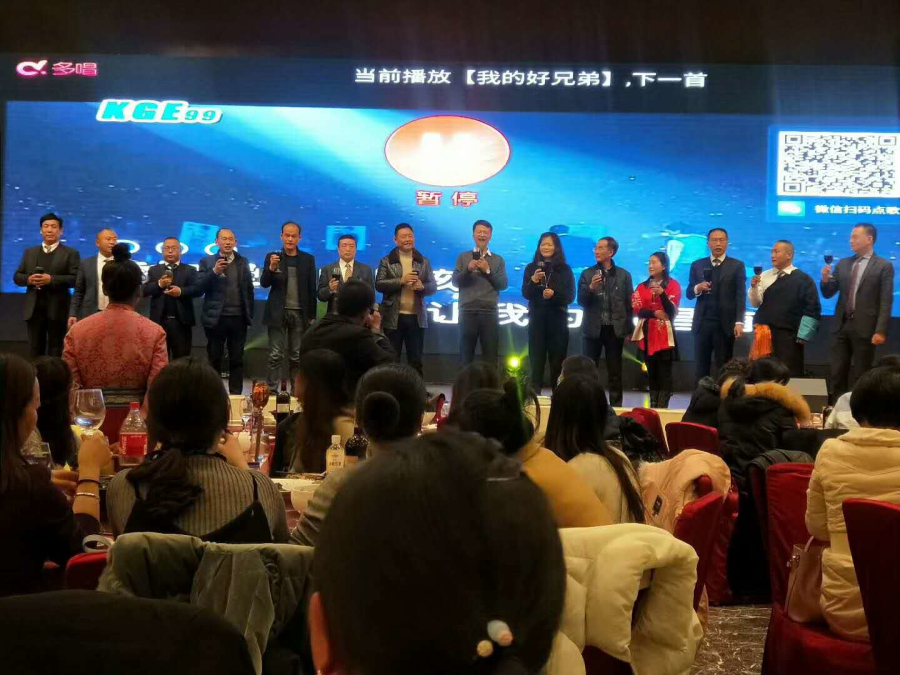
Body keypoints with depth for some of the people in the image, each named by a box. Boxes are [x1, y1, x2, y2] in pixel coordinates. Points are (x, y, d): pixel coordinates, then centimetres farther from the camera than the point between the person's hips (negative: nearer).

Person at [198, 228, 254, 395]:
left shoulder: (243, 262, 10)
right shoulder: (207, 262, 4)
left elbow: (249, 289, 10)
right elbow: (200, 287, -5)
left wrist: (249, 315, 5)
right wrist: (214, 272, -18)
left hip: (238, 318, 2)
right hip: (216, 318, -1)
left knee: (237, 360, 4)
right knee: (214, 359, 5)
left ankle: (236, 395, 9)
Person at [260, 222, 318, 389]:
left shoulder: (308, 259, 6)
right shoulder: (272, 257, 4)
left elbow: (312, 289, 7)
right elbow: (264, 283, -3)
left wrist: (312, 315, 4)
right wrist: (271, 268, -22)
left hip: (300, 313, 1)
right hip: (278, 312, -1)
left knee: (297, 356, 5)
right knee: (275, 355, -2)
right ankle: (272, 391, 1)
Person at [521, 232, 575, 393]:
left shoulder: (565, 269, 5)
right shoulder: (531, 268, 6)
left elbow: (570, 296, 0)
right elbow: (526, 294, -1)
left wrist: (554, 293, -18)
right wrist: (533, 281, -20)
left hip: (558, 319, 0)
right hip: (537, 318, 0)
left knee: (557, 359, -1)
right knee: (536, 359, -3)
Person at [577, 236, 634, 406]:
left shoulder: (624, 275, 3)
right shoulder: (587, 274, 6)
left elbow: (629, 304, 2)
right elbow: (581, 300, -1)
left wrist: (628, 330, -1)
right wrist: (591, 287, -19)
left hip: (615, 329, -1)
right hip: (593, 329, 1)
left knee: (615, 371, 5)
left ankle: (616, 404, 12)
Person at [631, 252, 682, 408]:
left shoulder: (673, 285, 0)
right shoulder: (642, 287, 11)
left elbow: (672, 311, -8)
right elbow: (637, 309, 0)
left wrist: (662, 294, -23)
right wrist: (655, 313, -14)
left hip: (664, 334, -4)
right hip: (647, 334, 4)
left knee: (664, 372, -6)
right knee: (651, 371, 6)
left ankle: (662, 406, -6)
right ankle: (652, 405, 9)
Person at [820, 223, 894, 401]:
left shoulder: (884, 266, -3)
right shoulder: (843, 264, 12)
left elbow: (886, 301, -8)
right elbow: (828, 294, 13)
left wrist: (880, 331, -15)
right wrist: (825, 279, -9)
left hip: (864, 328, -5)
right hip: (841, 326, 5)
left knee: (862, 376, 4)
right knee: (837, 374, 7)